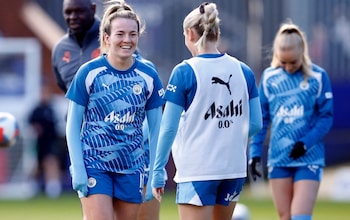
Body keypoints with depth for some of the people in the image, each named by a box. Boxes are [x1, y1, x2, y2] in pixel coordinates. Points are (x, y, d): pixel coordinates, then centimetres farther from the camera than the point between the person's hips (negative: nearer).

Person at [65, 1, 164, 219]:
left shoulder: (148, 76, 0)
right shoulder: (89, 73, -7)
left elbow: (155, 127, 7)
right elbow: (73, 125, -2)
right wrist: (77, 169, -8)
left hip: (131, 168, 3)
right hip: (94, 166, -3)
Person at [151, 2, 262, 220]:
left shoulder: (185, 72, -9)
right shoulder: (243, 71, 4)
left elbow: (169, 127, -9)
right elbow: (256, 123, 7)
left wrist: (158, 170, -2)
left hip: (197, 171, -5)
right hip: (234, 168, 5)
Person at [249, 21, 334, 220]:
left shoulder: (318, 77, -4)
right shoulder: (269, 78, 4)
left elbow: (326, 116, -2)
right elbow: (261, 119, 10)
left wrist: (306, 143, -15)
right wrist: (255, 151, 3)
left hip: (308, 159, -3)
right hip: (278, 159, 3)